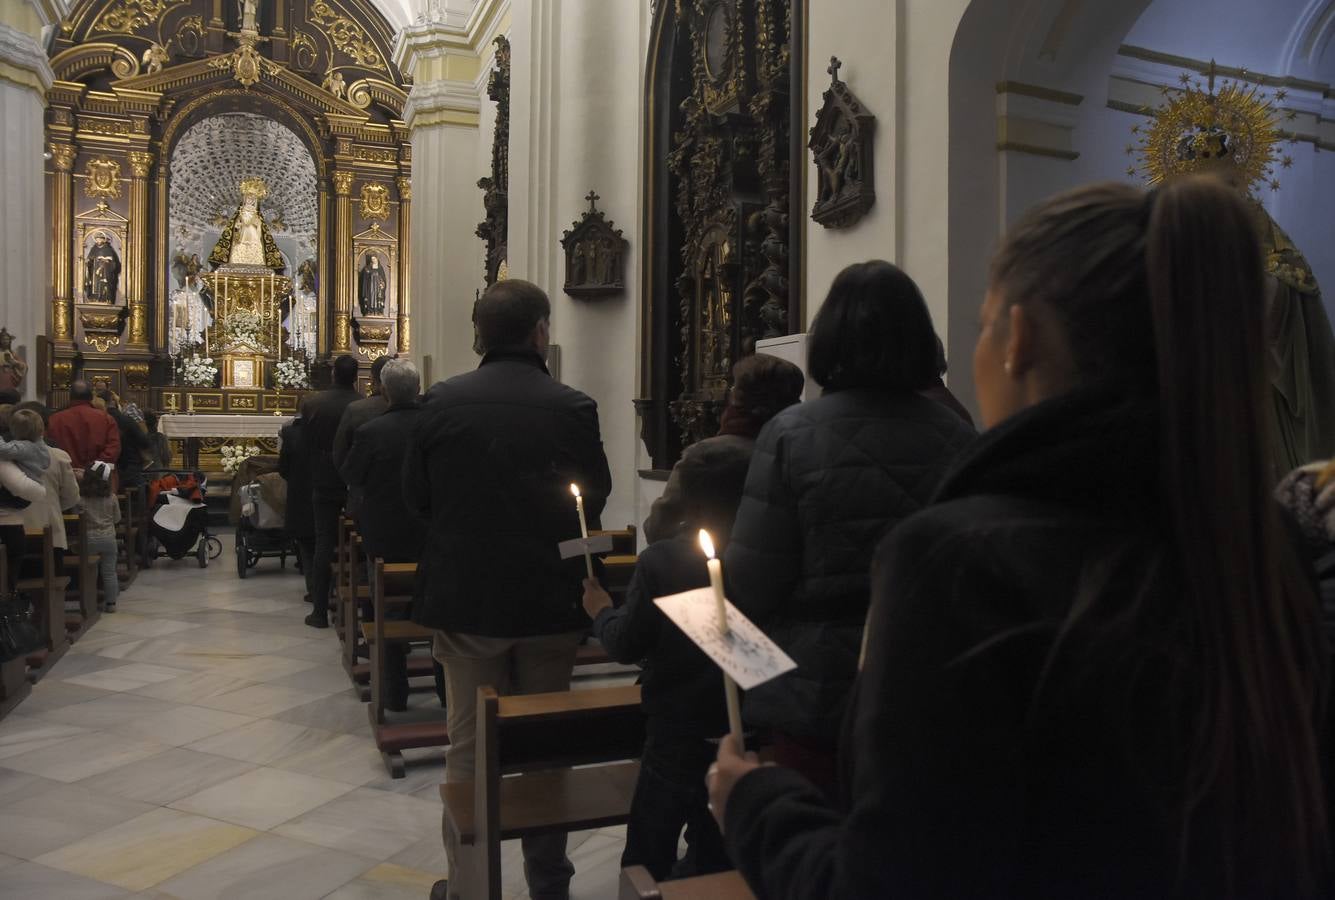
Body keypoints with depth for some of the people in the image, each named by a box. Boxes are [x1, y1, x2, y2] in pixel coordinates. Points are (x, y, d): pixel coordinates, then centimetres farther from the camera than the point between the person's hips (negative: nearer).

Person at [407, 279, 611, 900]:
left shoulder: (442, 402, -9)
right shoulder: (572, 407, -13)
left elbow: (415, 497, -1)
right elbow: (594, 500, -2)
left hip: (464, 598, 1)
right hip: (550, 600, 0)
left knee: (468, 746, 15)